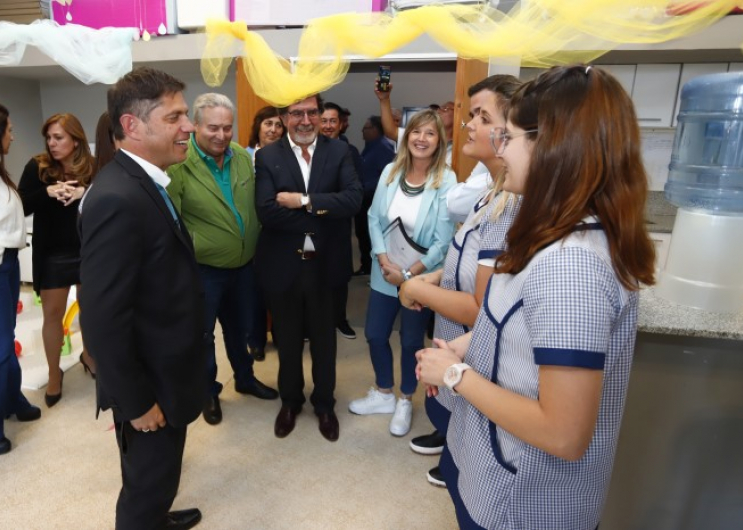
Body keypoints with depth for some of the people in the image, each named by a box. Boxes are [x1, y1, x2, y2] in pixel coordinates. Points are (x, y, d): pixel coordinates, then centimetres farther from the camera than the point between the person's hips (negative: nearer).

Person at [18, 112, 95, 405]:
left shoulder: (93, 167, -5)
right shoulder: (37, 167, -4)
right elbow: (21, 206, -9)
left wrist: (86, 192, -26)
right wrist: (48, 192, -24)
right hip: (52, 255, 0)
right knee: (52, 314, 9)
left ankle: (88, 354, 40)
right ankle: (54, 373, 25)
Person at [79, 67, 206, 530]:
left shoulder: (143, 184, 5)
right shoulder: (118, 199, -28)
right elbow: (104, 317, -28)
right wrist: (136, 401, -18)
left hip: (163, 372, 9)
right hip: (150, 382, -9)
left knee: (155, 478, 29)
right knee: (148, 484, 15)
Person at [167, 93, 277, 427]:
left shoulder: (243, 157, 0)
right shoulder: (178, 164, -19)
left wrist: (257, 247, 8)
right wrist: (189, 252, -18)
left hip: (244, 265, 5)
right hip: (202, 270, -5)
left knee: (241, 329, 23)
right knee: (202, 335, 15)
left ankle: (245, 378, 45)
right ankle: (208, 391, 36)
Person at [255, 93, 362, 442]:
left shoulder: (339, 152, -1)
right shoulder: (267, 157, -4)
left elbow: (353, 199, -16)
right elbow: (266, 212, -18)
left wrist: (303, 200, -21)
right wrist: (324, 212, -19)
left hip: (324, 265, 0)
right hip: (283, 266, 0)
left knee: (324, 339, 17)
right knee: (288, 340, 18)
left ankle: (324, 403, 39)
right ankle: (290, 400, 42)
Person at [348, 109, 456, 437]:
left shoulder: (446, 181, -13)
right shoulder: (390, 171, -1)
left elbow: (443, 240, -15)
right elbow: (374, 219, -1)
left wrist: (409, 274, -16)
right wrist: (385, 262, -12)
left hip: (420, 278, -4)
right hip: (385, 273, 4)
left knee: (411, 341, 12)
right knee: (375, 335, 12)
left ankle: (405, 402, 35)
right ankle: (383, 395, 37)